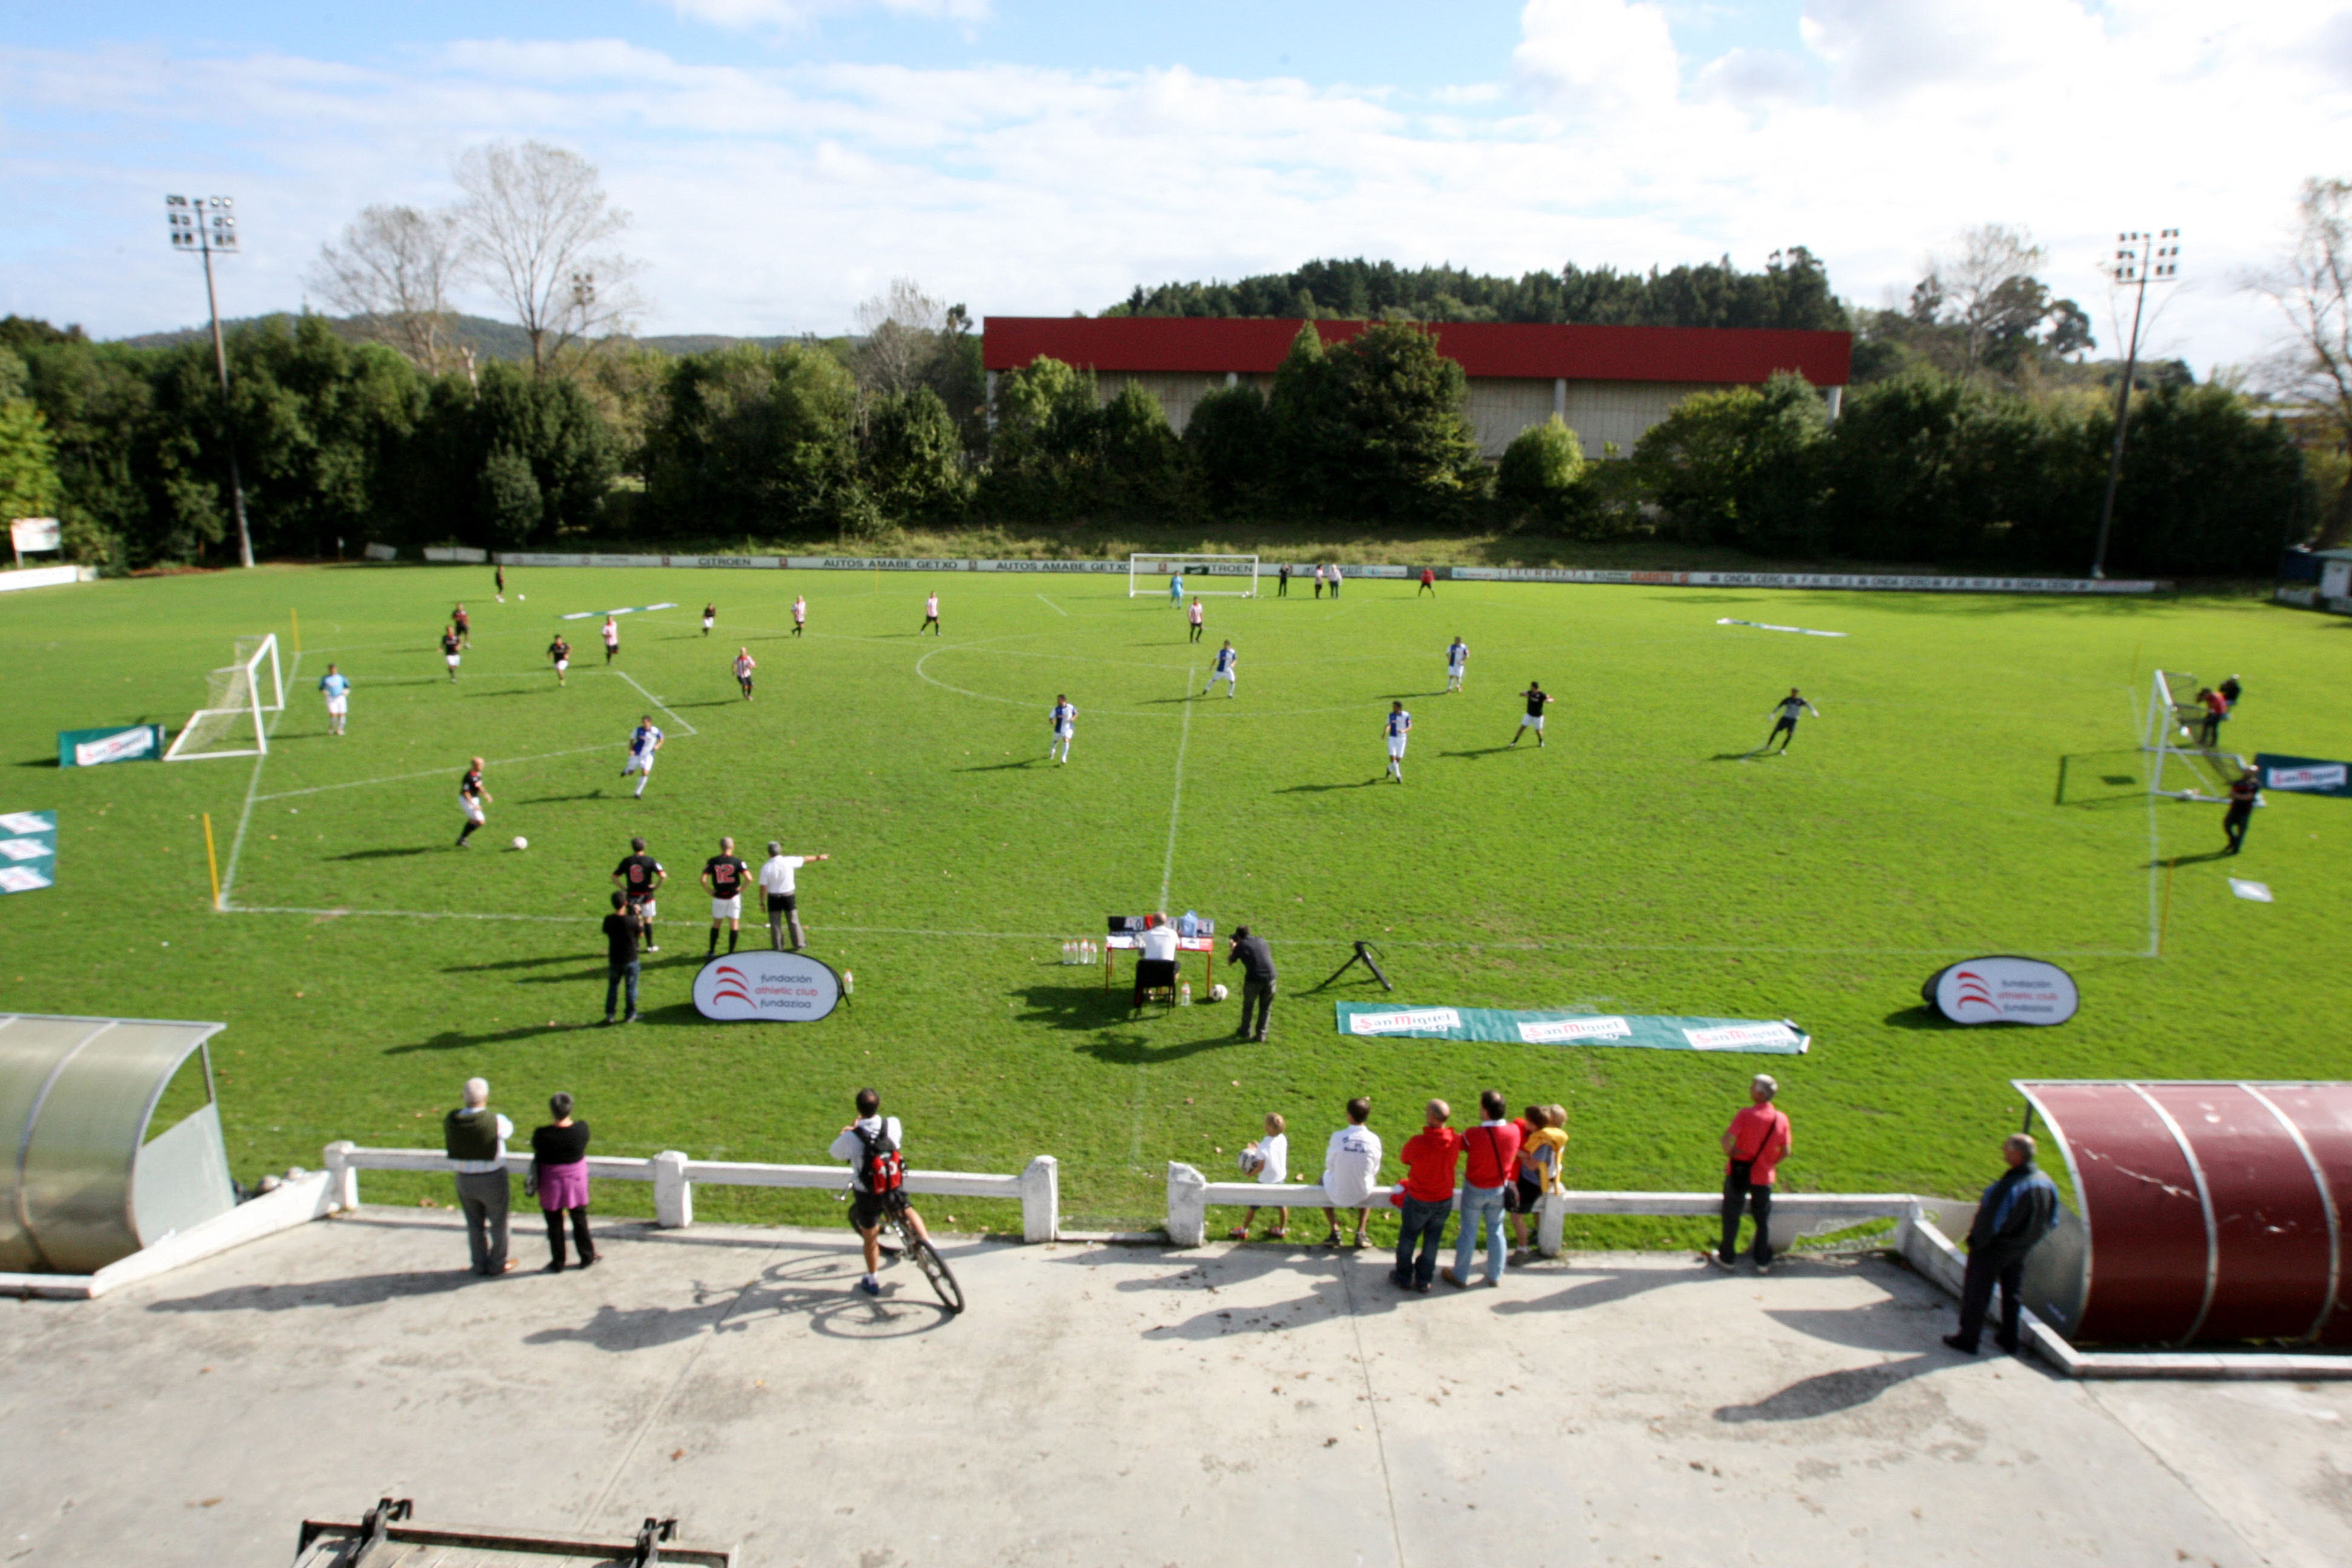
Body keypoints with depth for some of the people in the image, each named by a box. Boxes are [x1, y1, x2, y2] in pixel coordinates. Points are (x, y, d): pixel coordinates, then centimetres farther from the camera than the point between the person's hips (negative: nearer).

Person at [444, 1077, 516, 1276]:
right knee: (498, 1222, 17)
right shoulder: (495, 1121, -22)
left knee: (475, 1224, 22)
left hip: (464, 1180, 4)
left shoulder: (451, 1120, -12)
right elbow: (508, 1130, 1)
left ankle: (480, 1263, 35)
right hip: (492, 1180, -4)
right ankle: (498, 1263, 30)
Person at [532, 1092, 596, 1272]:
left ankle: (558, 1263, 26)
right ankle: (587, 1257, 32)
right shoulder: (582, 1129, -18)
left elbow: (538, 1159, -9)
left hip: (551, 1184, -2)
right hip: (576, 1180, 2)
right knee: (580, 1220, 19)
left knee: (554, 1224, 15)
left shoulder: (542, 1135, -23)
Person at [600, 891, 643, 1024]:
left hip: (614, 960, 3)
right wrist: (639, 916, -2)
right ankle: (630, 1015, 19)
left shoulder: (608, 920, -11)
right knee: (631, 988, 11)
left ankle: (609, 1015, 20)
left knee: (612, 987, 17)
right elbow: (641, 935, -6)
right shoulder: (632, 920, -21)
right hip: (631, 960, -3)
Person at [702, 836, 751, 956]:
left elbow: (703, 880, -12)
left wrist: (710, 891, 0)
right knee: (734, 925, 7)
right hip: (734, 896, -1)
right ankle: (731, 953, 8)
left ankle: (712, 952, 22)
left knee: (716, 924, 17)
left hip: (718, 897, 1)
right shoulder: (737, 862, -10)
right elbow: (748, 877, -21)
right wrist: (742, 889, -7)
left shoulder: (712, 862, -5)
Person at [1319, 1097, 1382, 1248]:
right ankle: (1360, 1233, 27)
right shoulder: (1374, 1139, -15)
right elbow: (1375, 1170, -3)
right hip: (1362, 1195, 1)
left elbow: (1329, 1165, -6)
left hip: (1338, 1195, -1)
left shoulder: (1338, 1137, -19)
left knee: (1325, 1176, 33)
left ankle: (1335, 1231, 24)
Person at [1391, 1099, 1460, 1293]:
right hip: (1445, 1200, 3)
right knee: (1432, 1241, 21)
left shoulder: (1417, 1143, -30)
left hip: (1419, 1200, -3)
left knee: (1408, 1238, 20)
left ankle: (1404, 1278, 36)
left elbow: (1406, 1160, -10)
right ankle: (1424, 1281, 34)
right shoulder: (1455, 1141, -19)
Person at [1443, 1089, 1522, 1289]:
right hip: (1500, 1190, 3)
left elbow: (1459, 1144, -12)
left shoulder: (1474, 1135, -31)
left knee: (1468, 1232, 14)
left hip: (1475, 1190, -3)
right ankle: (1495, 1276, 35)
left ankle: (1460, 1276, 30)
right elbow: (1514, 1156, -2)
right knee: (1496, 1231, 20)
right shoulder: (1514, 1132, -19)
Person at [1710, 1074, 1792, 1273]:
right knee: (1763, 1219, 17)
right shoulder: (1782, 1119, -7)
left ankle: (1727, 1257, 24)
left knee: (1731, 1216, 13)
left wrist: (1730, 1154, -10)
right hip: (1763, 1176, 3)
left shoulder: (1747, 1115, -19)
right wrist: (1771, 1164, 12)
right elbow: (1786, 1151, -2)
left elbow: (1727, 1138, -28)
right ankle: (1763, 1262, 25)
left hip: (1738, 1173, -3)